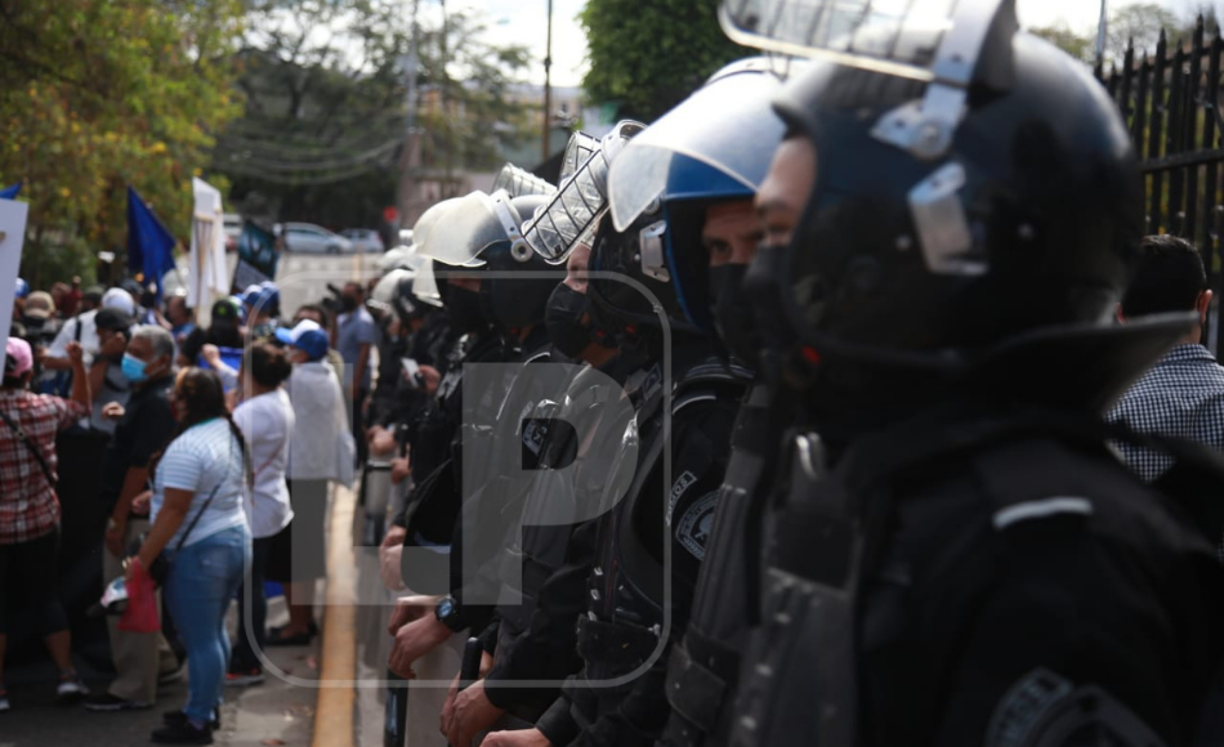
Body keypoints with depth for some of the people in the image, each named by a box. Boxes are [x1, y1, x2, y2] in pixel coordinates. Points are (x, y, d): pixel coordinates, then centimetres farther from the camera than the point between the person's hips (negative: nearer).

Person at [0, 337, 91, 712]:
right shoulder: (46, 408, -6)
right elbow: (82, 405, 14)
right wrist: (79, 365, 17)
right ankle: (67, 675, 13)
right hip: (41, 522, 3)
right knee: (47, 598, 15)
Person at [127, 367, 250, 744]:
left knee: (200, 640, -1)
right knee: (215, 632, 19)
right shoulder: (231, 434, 8)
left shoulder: (186, 448, -21)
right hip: (236, 540, 9)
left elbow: (174, 510, -22)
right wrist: (157, 496, 18)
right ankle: (209, 705, 30)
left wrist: (142, 559, -17)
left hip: (198, 553, -9)